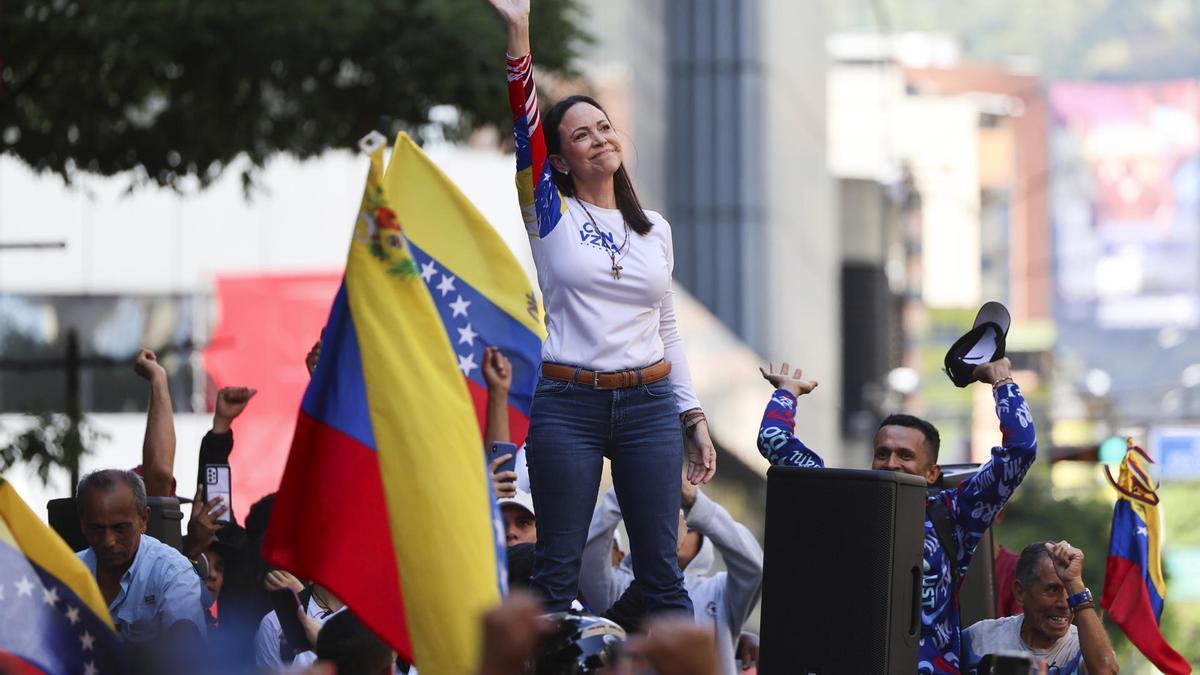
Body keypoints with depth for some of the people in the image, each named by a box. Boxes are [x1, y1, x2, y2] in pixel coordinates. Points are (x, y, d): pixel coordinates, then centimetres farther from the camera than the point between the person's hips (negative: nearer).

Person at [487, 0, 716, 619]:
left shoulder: (654, 230, 13)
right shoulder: (551, 215, 3)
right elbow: (524, 124, -9)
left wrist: (693, 416, 11)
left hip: (649, 406, 3)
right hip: (567, 405, -2)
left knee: (661, 572, 2)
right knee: (556, 571, -1)